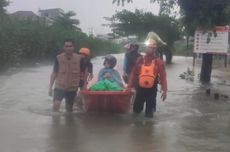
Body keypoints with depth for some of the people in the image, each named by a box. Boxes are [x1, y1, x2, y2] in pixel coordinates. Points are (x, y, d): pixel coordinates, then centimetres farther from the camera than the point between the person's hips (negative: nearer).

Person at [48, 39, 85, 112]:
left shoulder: (79, 58, -6)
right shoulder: (58, 58, -5)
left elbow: (83, 73, 4)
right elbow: (54, 73, 1)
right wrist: (50, 87, 0)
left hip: (72, 88, 1)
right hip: (59, 87, -1)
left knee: (69, 109, 12)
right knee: (56, 105, -19)